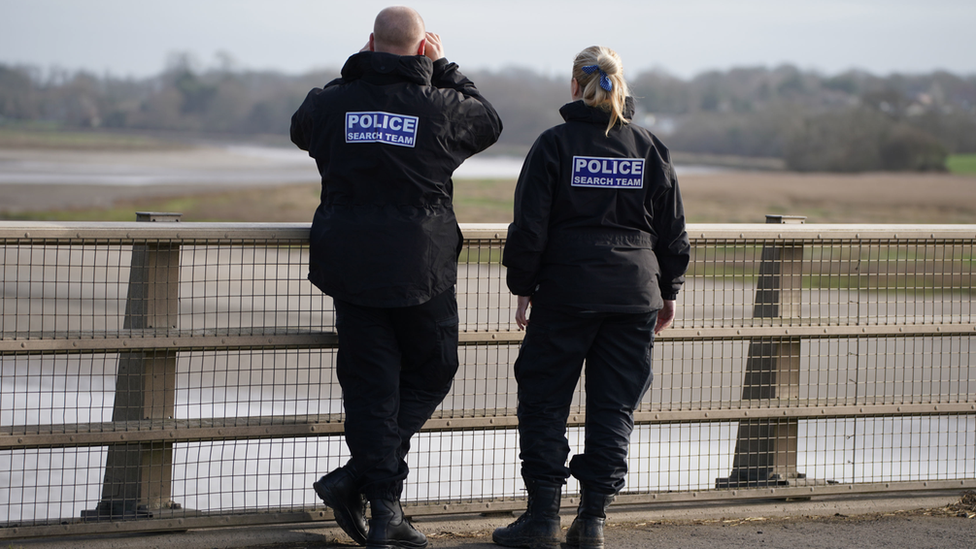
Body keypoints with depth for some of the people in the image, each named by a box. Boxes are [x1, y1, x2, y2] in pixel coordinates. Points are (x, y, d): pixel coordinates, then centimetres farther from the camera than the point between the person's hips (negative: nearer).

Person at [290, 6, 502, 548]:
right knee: (430, 375, 14)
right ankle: (356, 478, 1)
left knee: (370, 386, 7)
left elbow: (302, 128, 22)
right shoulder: (441, 106, -8)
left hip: (350, 269, 3)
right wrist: (443, 69, 17)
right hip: (421, 269, -3)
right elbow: (489, 122, 13)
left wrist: (356, 67, 22)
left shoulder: (335, 101, -2)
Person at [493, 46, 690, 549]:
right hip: (635, 295, 3)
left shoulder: (554, 145, -5)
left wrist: (523, 289, 4)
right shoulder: (649, 149, 5)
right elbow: (673, 232, 9)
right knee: (613, 408, 6)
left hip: (565, 292, -3)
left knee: (543, 401, 6)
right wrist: (668, 293, 19)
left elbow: (529, 228, -5)